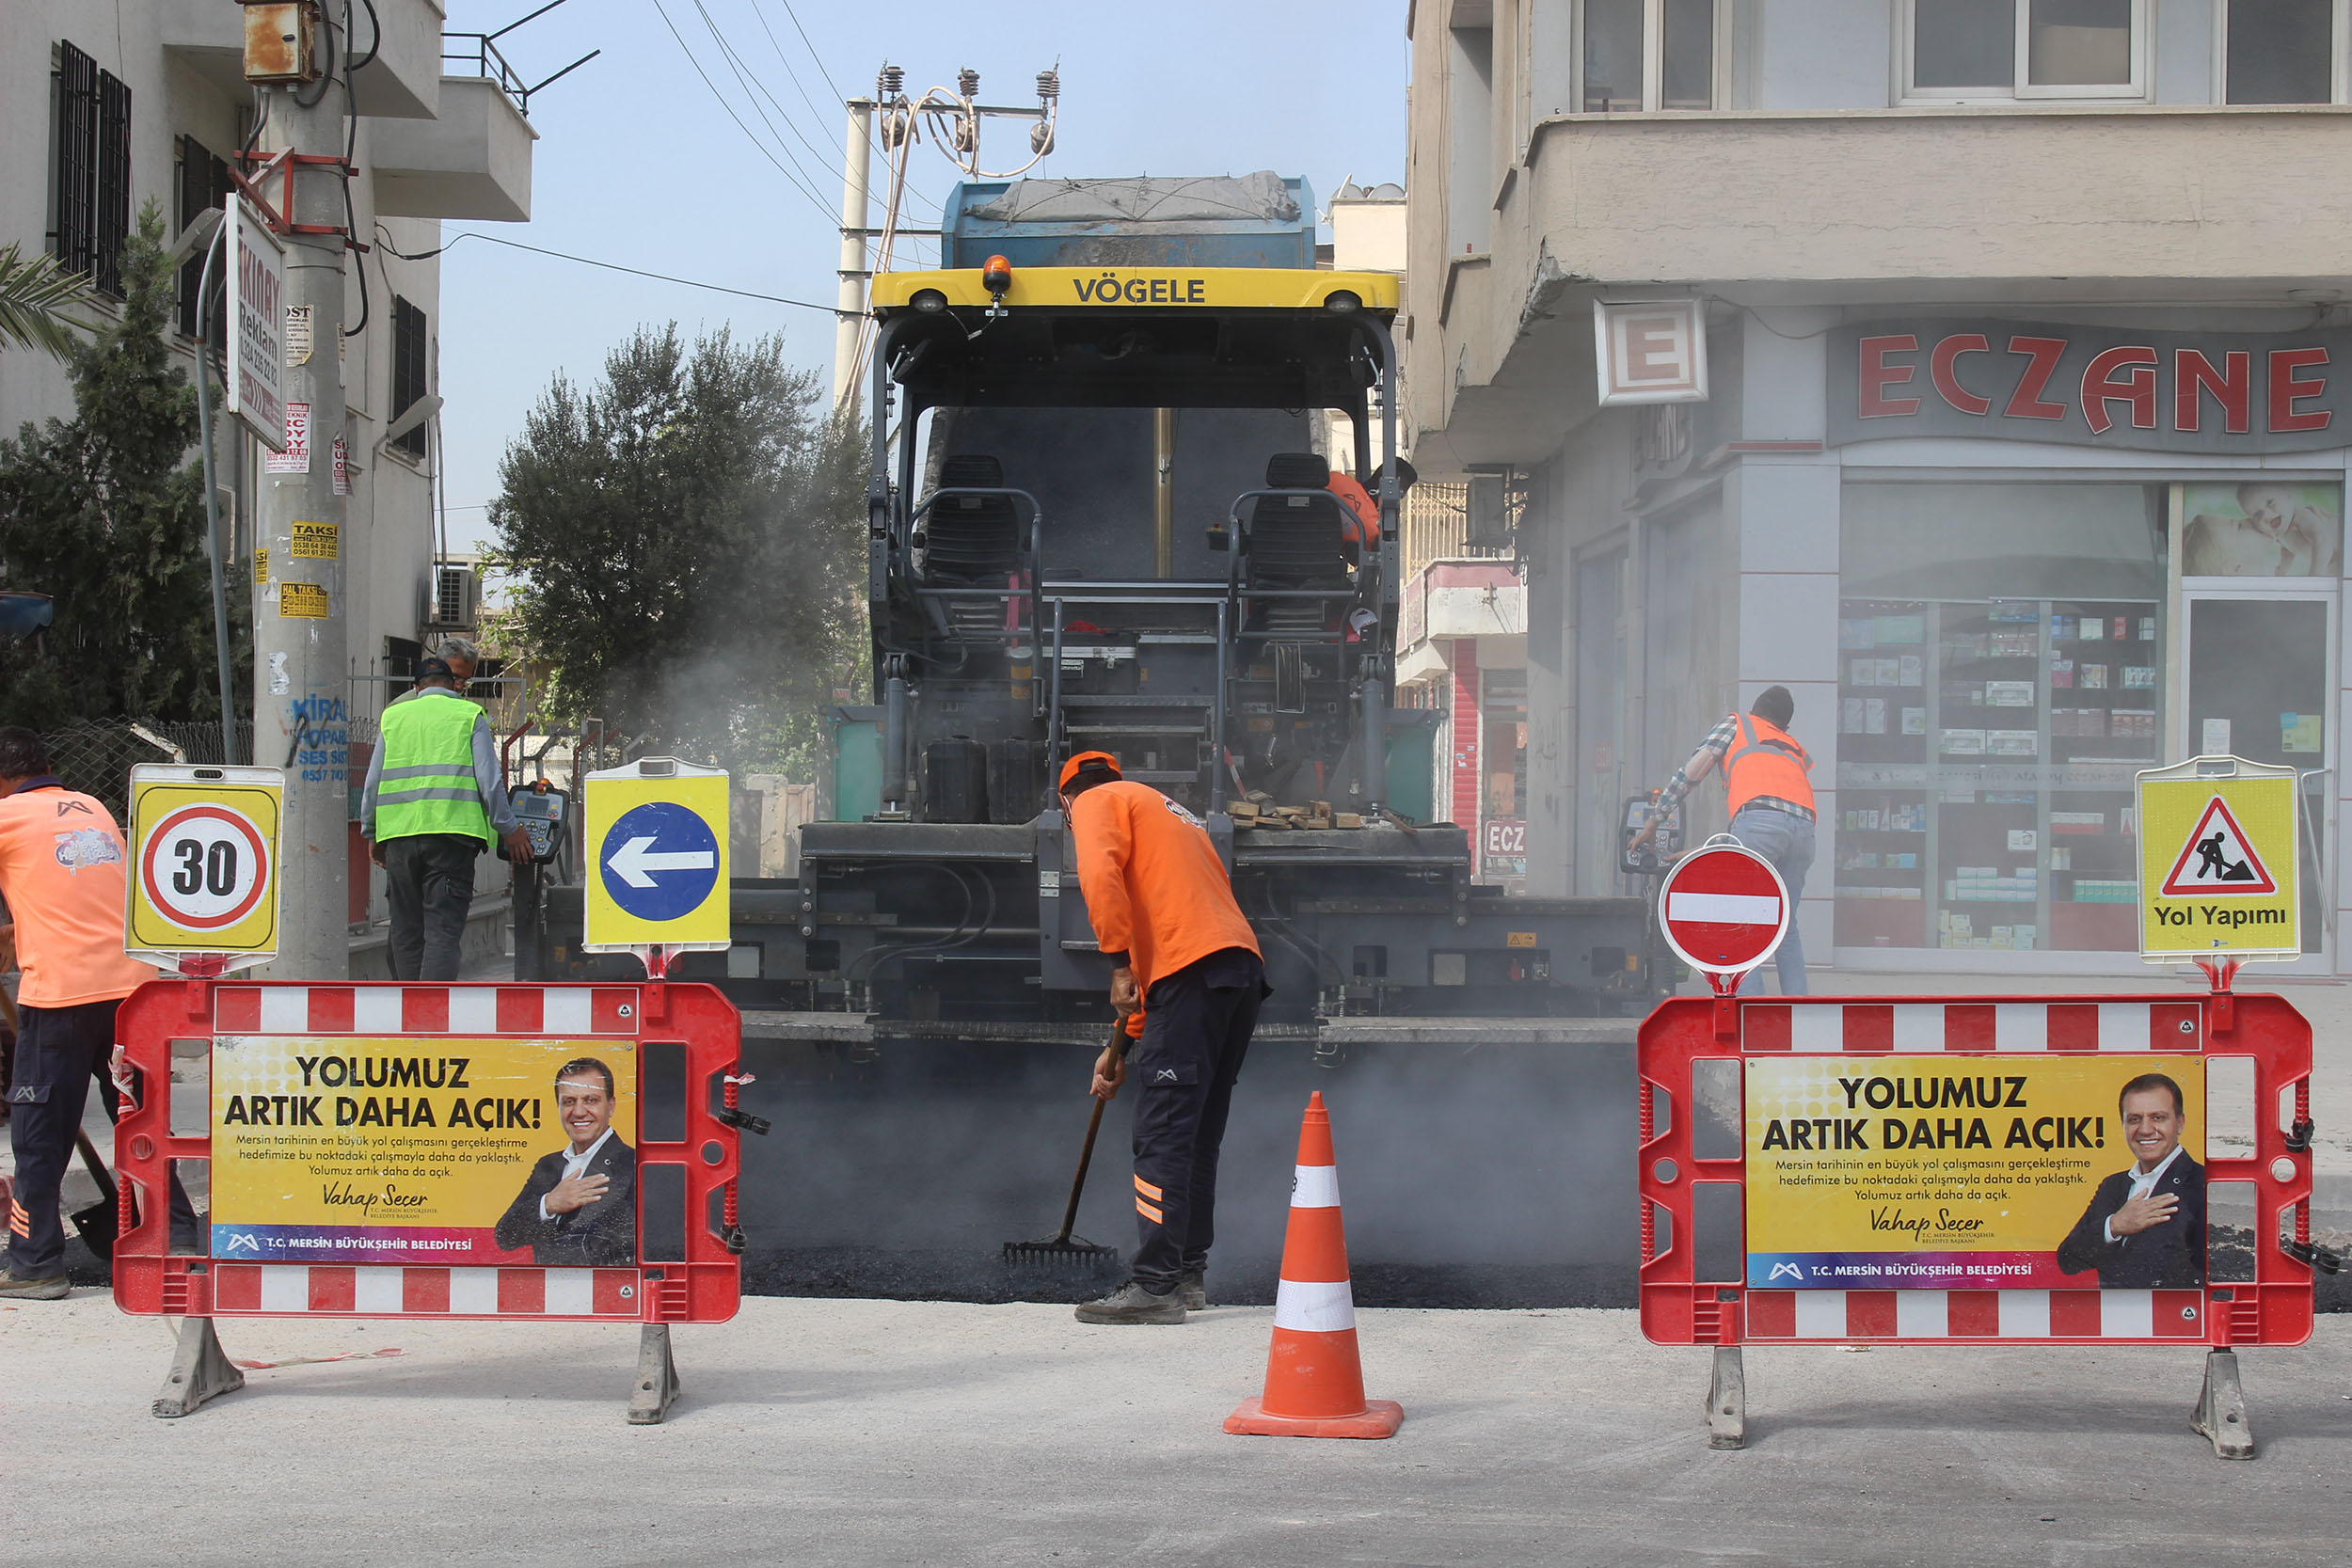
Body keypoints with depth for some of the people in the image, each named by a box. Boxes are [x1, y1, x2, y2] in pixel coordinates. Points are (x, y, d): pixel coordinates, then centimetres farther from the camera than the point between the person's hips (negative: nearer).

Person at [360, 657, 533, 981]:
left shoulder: (393, 717, 17)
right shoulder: (470, 716, 8)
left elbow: (372, 784, 17)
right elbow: (490, 780, 1)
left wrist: (371, 834, 26)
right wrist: (509, 830, 10)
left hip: (398, 832, 3)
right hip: (451, 832, -3)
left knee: (407, 931, 11)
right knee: (443, 929, -9)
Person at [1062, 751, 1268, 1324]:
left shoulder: (1100, 802, 11)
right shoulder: (1170, 815, 36)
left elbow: (1100, 875, -12)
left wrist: (1119, 965, -11)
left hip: (1194, 969, -9)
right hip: (1244, 968, 9)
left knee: (1163, 1132, -10)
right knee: (1198, 1133, 16)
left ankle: (1157, 1285, -14)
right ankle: (1190, 1272, 21)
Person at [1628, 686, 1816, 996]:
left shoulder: (1737, 723, 27)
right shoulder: (1796, 750, 38)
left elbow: (1692, 770, 19)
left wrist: (1654, 822, 25)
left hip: (1760, 817, -5)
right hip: (1804, 825, 5)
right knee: (1785, 925, 12)